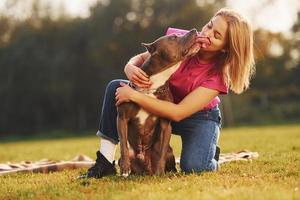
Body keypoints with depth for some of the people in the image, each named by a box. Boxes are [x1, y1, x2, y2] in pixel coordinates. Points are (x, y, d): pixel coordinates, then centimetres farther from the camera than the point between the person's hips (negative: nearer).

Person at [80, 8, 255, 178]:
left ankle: (211, 154, 9)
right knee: (115, 87, -18)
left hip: (199, 116, -4)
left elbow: (178, 113, -35)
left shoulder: (219, 74, -30)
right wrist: (130, 68, -32)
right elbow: (141, 58, -6)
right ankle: (105, 162, -16)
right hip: (164, 101, 4)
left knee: (193, 167, -31)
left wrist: (134, 95, -37)